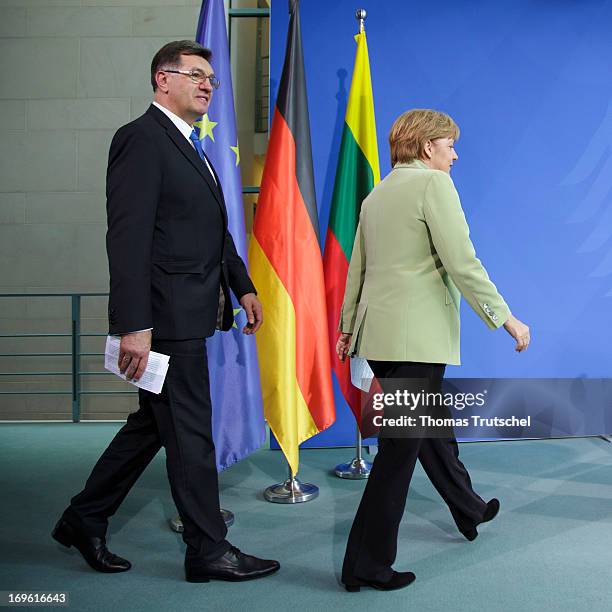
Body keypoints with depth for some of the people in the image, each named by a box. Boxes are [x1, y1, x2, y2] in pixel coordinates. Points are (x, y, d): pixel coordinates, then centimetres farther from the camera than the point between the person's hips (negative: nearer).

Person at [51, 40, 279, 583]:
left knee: (153, 424, 17)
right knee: (190, 434, 1)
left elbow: (214, 229, 24)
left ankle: (85, 520, 32)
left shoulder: (189, 145, 19)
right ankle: (208, 550, 17)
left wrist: (243, 287, 18)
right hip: (167, 316, -10)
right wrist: (134, 325, -24)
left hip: (189, 315, 10)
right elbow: (128, 238, -20)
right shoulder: (142, 138, -12)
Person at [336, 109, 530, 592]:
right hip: (416, 335, -9)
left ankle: (469, 511, 43)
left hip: (378, 332, 9)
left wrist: (347, 327, 26)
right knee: (401, 447, -3)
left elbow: (356, 269, 19)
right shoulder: (433, 183, -9)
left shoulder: (376, 195, 15)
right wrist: (505, 318, -10)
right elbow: (462, 263, -16)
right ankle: (367, 565, 4)